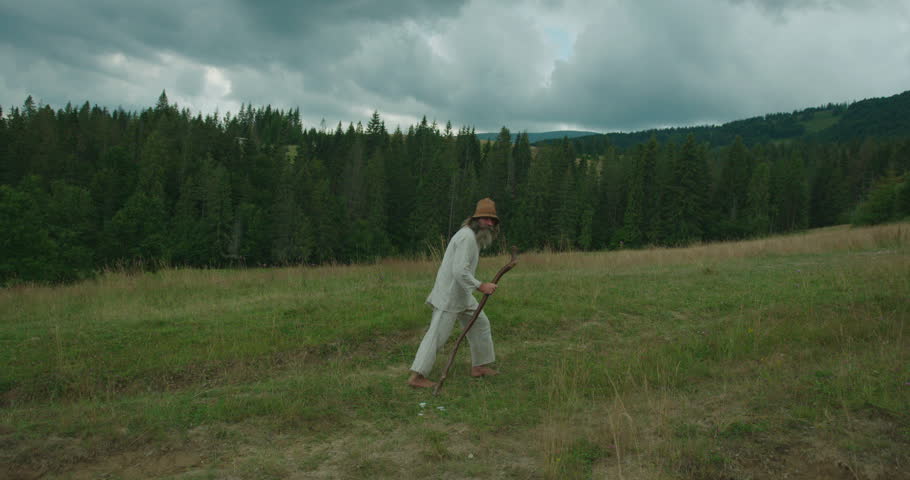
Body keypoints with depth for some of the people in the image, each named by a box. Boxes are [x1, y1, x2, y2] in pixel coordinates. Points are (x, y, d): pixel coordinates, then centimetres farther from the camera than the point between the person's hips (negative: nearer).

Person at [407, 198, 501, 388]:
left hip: (462, 294, 11)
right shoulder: (467, 237, -20)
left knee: (480, 324, 17)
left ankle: (479, 366, 29)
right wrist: (481, 286, -23)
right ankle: (417, 377, -3)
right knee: (437, 335, -8)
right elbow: (460, 271, -29)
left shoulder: (472, 236, 13)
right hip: (449, 295, -11)